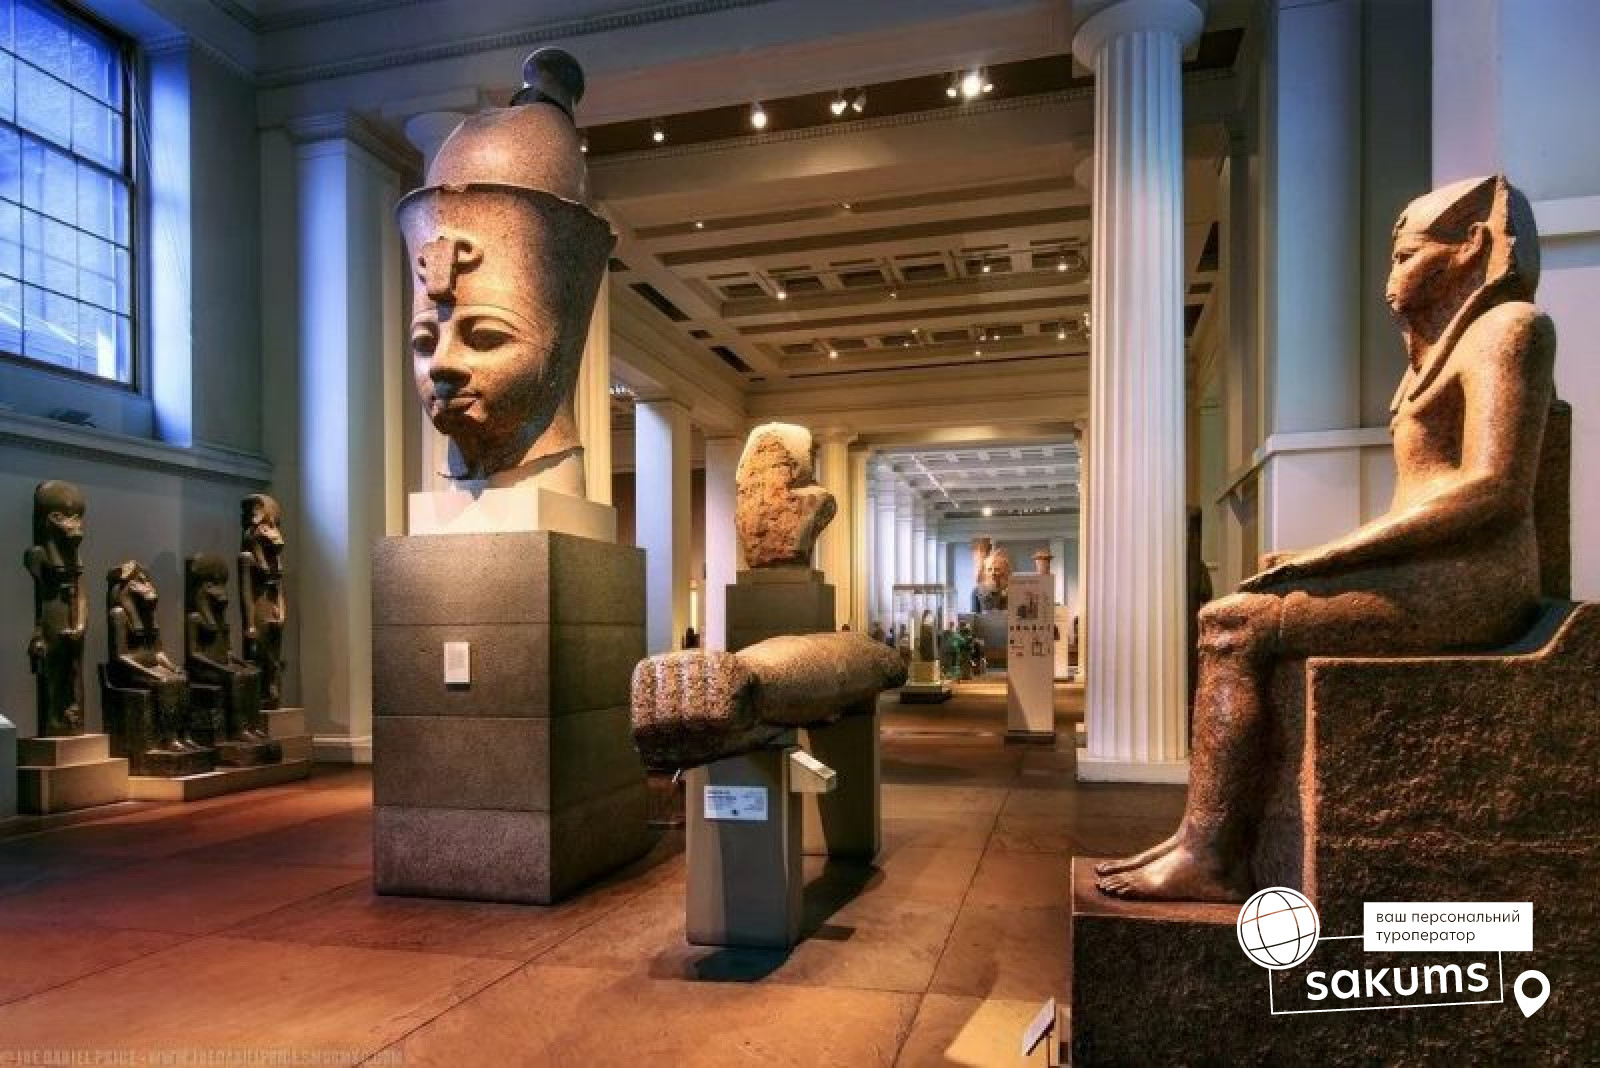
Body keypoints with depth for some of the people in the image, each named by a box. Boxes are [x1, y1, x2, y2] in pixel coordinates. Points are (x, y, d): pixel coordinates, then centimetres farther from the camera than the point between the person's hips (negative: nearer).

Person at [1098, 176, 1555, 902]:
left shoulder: (1506, 325, -5)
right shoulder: (1446, 348, 26)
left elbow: (1493, 490, -20)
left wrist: (1328, 555, -19)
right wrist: (1319, 560, 6)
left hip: (1465, 583, -10)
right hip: (1428, 576, 10)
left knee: (1231, 625, -18)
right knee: (1236, 626, 0)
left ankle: (1210, 859, -15)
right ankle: (1206, 842, -6)